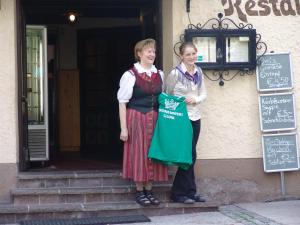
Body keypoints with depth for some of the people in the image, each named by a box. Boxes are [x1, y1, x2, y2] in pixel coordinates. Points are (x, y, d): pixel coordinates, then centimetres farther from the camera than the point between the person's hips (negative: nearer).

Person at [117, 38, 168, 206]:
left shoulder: (159, 74, 9)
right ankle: (140, 192, 11)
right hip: (137, 118, -5)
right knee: (139, 153, 0)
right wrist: (124, 128, -12)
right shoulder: (130, 75, -7)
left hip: (155, 118, 5)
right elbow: (122, 102, -8)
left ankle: (149, 191, 18)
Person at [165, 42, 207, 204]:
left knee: (190, 156, 9)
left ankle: (186, 192, 18)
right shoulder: (175, 73, -12)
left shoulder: (198, 72, 6)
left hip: (195, 117, 6)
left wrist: (196, 99, -8)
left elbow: (203, 94, 11)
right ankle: (188, 191, 8)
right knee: (189, 155, -4)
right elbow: (166, 95, -3)